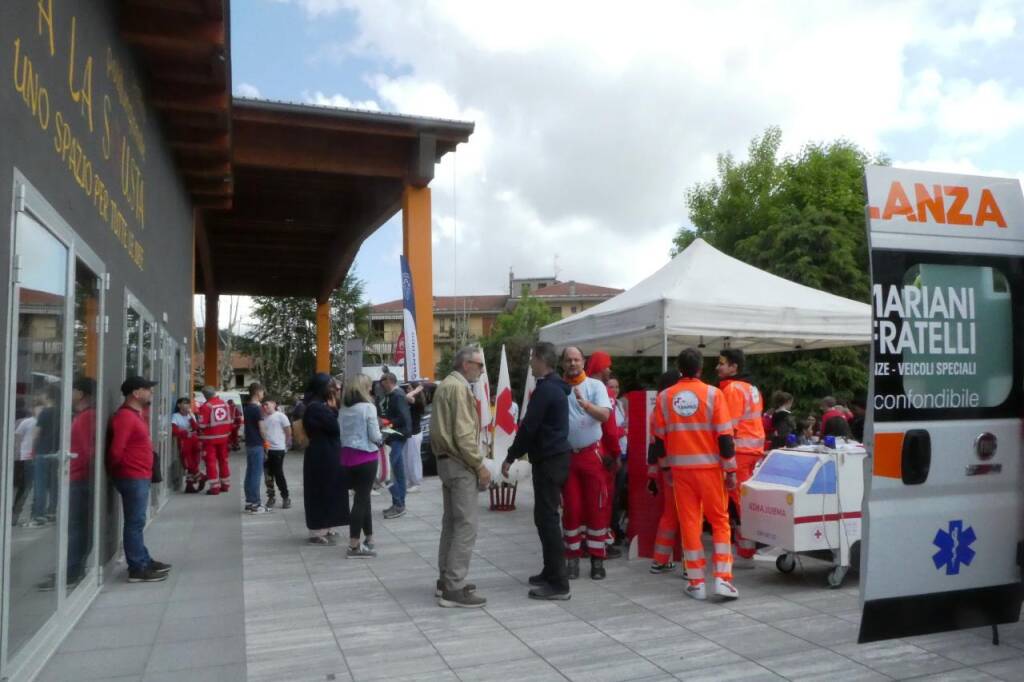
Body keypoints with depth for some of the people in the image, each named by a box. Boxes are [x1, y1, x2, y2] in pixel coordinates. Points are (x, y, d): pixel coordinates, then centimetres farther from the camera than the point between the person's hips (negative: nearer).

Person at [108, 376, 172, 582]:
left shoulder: (135, 414, 14)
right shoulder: (125, 416, -18)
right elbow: (116, 451, -22)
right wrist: (125, 467, -5)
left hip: (140, 476, 10)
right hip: (133, 477, -10)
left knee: (137, 522, 17)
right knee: (135, 523, -5)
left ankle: (144, 561, 26)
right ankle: (138, 569, 1)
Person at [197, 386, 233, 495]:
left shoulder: (205, 407, -14)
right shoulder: (225, 404, 6)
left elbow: (202, 425, -15)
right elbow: (231, 422, 10)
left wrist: (201, 439, 0)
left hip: (210, 438, -6)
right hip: (223, 437, 6)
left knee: (211, 461, 1)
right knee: (223, 460, 16)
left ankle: (215, 487, -1)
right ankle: (225, 485, 23)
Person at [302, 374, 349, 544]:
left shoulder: (321, 405, 12)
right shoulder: (316, 407, -18)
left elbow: (333, 427, 11)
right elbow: (334, 427, -21)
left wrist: (333, 409, 1)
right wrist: (334, 409, -11)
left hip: (327, 455, 10)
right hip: (322, 456, -10)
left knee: (327, 491, 15)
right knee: (321, 491, -3)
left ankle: (324, 528, 25)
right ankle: (318, 532, 5)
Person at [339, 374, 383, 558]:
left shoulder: (343, 409, 6)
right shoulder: (368, 407, -11)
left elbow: (341, 434, 6)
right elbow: (375, 436, -12)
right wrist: (381, 440, 8)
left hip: (347, 457, 6)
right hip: (365, 457, -6)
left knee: (362, 497, 17)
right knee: (361, 499, -1)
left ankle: (368, 538, 27)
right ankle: (354, 546, 1)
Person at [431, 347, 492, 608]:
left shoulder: (446, 385, 16)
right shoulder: (459, 387, -15)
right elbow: (463, 433, -22)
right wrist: (480, 465, -16)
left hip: (447, 460, 11)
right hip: (460, 464, -11)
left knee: (451, 522, 15)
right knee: (466, 526, -9)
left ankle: (446, 579, 23)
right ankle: (454, 589, -8)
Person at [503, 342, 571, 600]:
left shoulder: (545, 389, -16)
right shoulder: (557, 388, 16)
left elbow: (528, 426, -18)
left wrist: (510, 457, -10)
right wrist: (519, 453, 20)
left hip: (548, 460, -10)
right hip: (556, 456, 10)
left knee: (546, 518, -8)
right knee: (546, 516, 16)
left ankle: (559, 583, -5)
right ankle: (551, 572, 25)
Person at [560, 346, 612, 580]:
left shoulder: (595, 385, -4)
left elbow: (605, 415, -17)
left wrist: (585, 404, -33)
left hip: (592, 454, -1)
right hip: (566, 456, 1)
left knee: (596, 508, 5)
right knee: (571, 509, 7)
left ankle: (597, 559, 16)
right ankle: (573, 559, 18)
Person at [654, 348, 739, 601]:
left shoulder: (664, 397, 2)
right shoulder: (712, 394, -6)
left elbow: (659, 437, 6)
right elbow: (724, 436, -7)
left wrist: (664, 466, 19)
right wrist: (730, 470, -1)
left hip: (680, 468, 2)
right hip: (709, 467, -2)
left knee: (689, 524, 7)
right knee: (720, 522, 10)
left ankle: (696, 582, 10)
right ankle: (723, 578, 4)